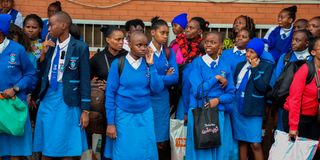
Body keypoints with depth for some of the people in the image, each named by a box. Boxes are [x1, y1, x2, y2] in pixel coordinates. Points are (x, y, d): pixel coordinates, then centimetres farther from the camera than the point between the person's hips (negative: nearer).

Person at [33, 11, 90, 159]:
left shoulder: (80, 47, -8)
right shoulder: (49, 44, 7)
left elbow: (85, 80, -7)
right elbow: (40, 73, 10)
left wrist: (85, 110, -9)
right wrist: (43, 53, -5)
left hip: (67, 101, -5)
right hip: (48, 98, 5)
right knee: (46, 148, 11)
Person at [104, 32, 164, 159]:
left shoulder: (148, 64, 1)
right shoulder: (118, 63, -8)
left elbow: (157, 89, -7)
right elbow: (110, 94, -6)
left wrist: (151, 65, -13)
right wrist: (110, 122, -7)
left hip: (145, 115, 3)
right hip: (124, 115, -3)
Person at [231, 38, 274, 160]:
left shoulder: (266, 66, -3)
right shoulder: (240, 65, 10)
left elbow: (262, 87, -14)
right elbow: (234, 84, 11)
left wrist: (254, 68, -12)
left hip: (253, 108, -4)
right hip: (237, 107, 4)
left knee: (255, 144, -5)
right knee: (241, 141, 10)